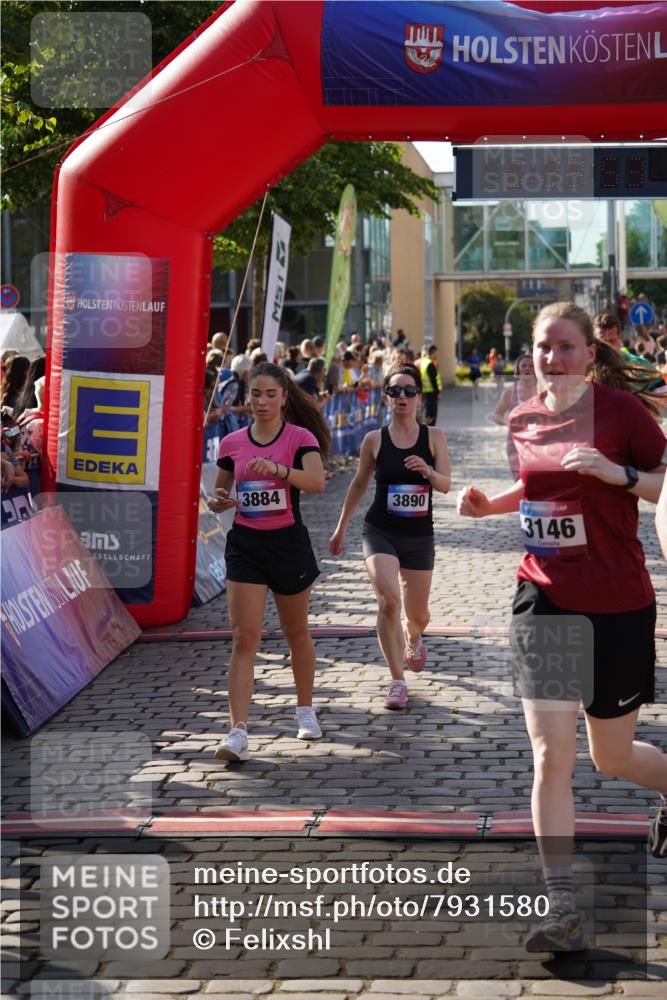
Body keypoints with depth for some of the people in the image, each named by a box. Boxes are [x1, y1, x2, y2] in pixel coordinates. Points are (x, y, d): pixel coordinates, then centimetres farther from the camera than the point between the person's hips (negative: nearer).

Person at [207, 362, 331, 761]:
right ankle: (239, 732, -14)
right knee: (245, 638, -10)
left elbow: (317, 481, -24)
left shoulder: (300, 437, -6)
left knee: (297, 633, 15)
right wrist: (218, 500, -9)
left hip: (289, 543, -1)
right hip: (245, 545, 1)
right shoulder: (232, 443, 4)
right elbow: (219, 494, 15)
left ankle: (306, 710, 37)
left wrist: (278, 469, -40)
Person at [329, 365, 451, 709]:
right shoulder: (375, 440, -2)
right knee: (388, 600, -23)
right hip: (380, 531, -1)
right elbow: (359, 485, 11)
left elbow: (446, 484, -7)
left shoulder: (433, 436, -1)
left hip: (419, 535, 2)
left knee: (418, 615, 13)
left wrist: (428, 471, -29)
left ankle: (413, 640, 52)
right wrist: (341, 528, 16)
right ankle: (397, 681, -13)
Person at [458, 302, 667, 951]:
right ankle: (562, 912, -3)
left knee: (612, 757, 12)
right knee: (551, 757, -7)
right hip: (544, 599, 3)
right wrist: (488, 503, 6)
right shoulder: (524, 420, 5)